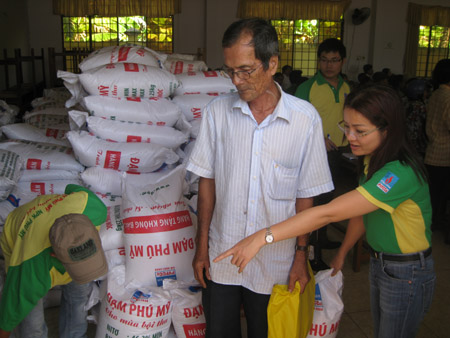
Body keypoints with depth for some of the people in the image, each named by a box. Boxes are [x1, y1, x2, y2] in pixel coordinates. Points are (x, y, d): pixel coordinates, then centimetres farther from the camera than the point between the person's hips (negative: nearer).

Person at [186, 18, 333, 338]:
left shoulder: (306, 118, -11)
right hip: (221, 258, 2)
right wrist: (202, 245, 2)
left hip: (274, 264, -1)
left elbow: (306, 194, -4)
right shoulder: (217, 111, -5)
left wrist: (301, 255, -1)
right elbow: (207, 180, 1)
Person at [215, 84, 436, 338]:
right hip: (379, 264, 8)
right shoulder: (372, 160, -1)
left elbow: (329, 213, -39)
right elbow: (360, 211, 10)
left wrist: (262, 237, -40)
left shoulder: (400, 173, -32)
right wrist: (342, 252, 13)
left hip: (407, 276, -8)